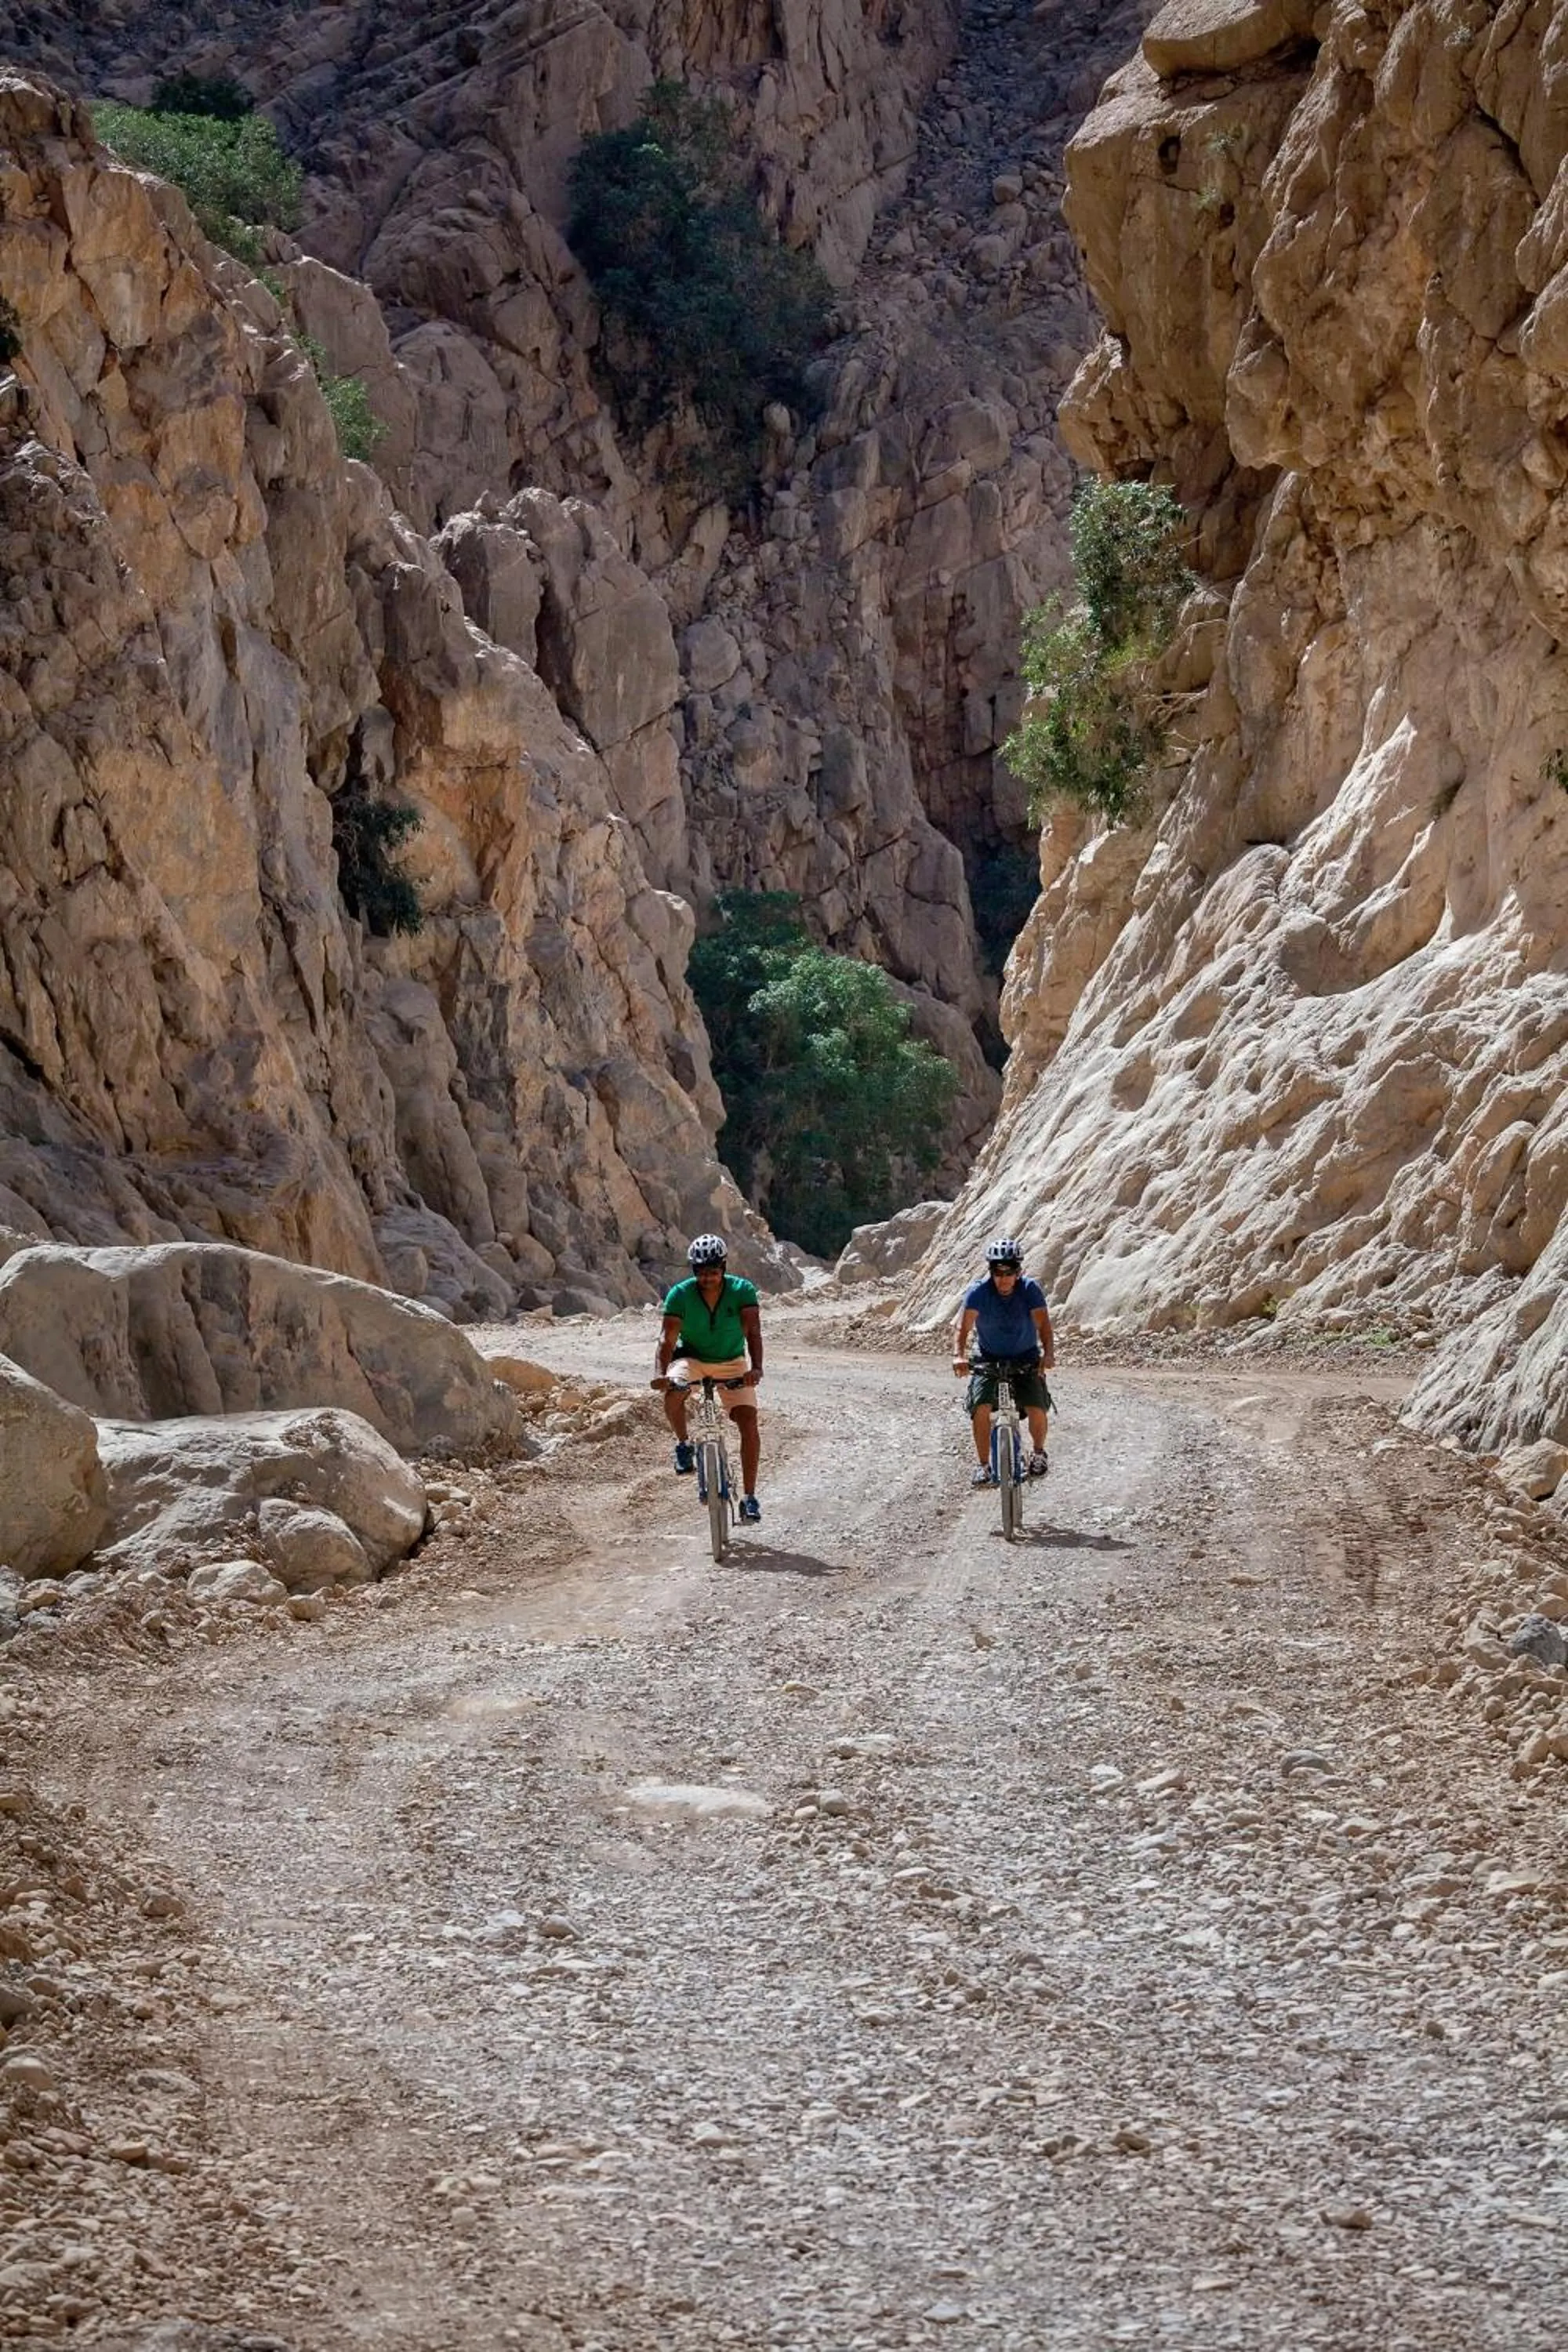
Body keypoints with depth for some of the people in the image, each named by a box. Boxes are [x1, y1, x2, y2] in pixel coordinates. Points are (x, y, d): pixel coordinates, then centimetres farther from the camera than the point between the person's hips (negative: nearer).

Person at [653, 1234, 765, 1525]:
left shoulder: (742, 1291, -19)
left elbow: (753, 1331, -30)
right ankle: (683, 1444, -5)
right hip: (692, 1358, 0)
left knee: (748, 1421, -15)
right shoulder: (680, 1295, -19)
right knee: (673, 1393, -34)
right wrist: (660, 1372, -44)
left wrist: (756, 1368, -47)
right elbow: (668, 1338, -26)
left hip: (732, 1362, 0)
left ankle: (749, 1498, -10)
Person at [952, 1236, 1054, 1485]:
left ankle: (1038, 1453, 15)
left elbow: (1043, 1324, -25)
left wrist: (1048, 1353, -43)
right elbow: (963, 1326, -28)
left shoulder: (1030, 1290, -17)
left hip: (1026, 1361, 0)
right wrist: (959, 1355, -46)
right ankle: (984, 1466, -5)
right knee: (981, 1409, -20)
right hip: (989, 1360, 0)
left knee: (1037, 1410, -16)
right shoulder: (978, 1292, -18)